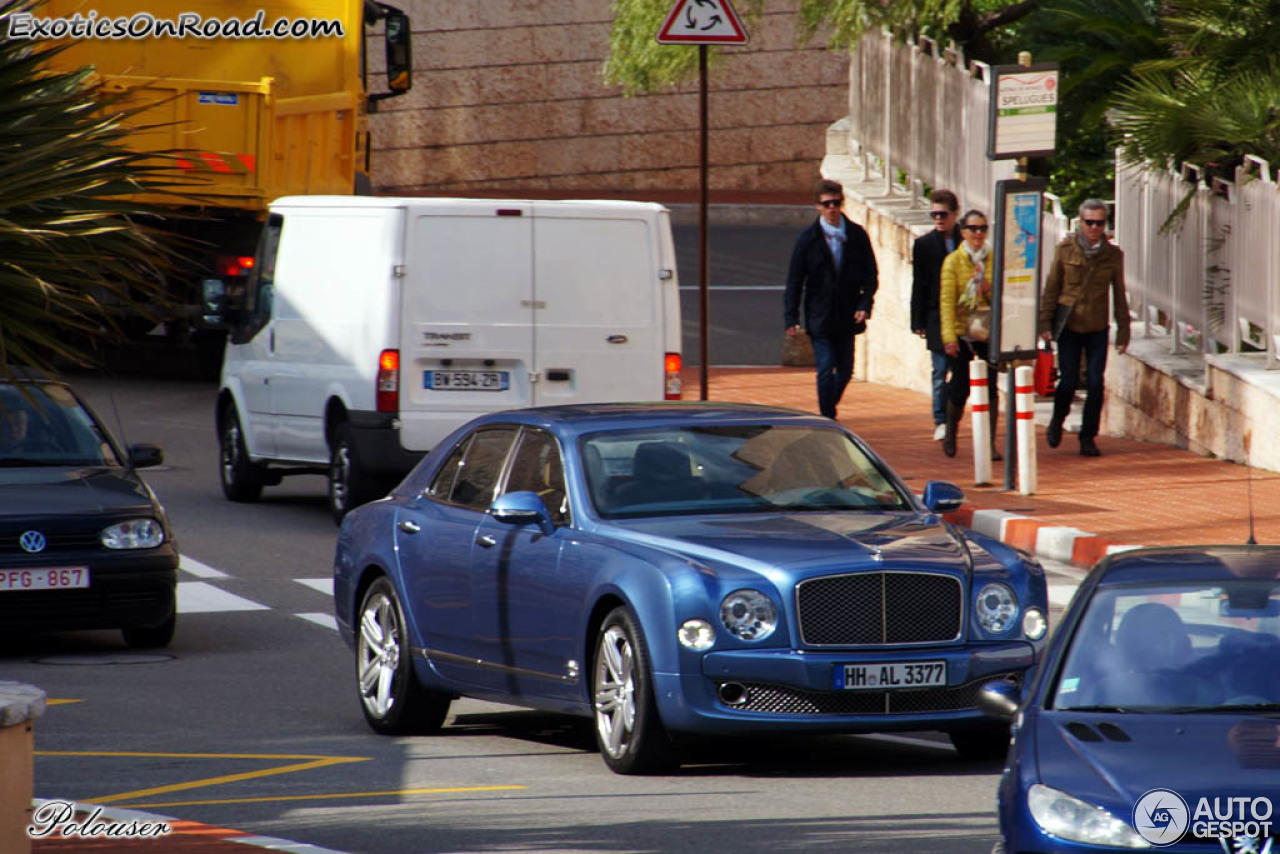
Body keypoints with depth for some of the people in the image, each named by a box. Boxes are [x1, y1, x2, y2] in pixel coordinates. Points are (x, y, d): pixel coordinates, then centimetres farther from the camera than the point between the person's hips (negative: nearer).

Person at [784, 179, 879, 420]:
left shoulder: (857, 236, 3)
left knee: (845, 371, 9)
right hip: (819, 317, -3)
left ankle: (828, 408, 31)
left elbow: (870, 275, 7)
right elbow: (794, 281, -1)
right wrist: (791, 318, -9)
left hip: (847, 317, 3)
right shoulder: (808, 239, -3)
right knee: (826, 371, -9)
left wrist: (865, 306, -8)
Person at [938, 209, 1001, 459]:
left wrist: (989, 289, -10)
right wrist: (949, 336, -14)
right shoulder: (953, 261, -2)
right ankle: (950, 434, 26)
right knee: (960, 387, 1)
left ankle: (990, 442, 1)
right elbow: (946, 300, -6)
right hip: (961, 333, -2)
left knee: (990, 386, -5)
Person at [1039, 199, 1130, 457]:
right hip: (1068, 326, -1)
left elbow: (1119, 297, 7)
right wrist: (1046, 324, -3)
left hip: (1097, 329, 1)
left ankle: (1088, 438, 6)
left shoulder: (1113, 255, 2)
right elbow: (1051, 289, 2)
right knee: (1069, 380, -4)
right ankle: (1057, 421, 25)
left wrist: (1123, 332, 6)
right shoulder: (1065, 249, -2)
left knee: (1095, 383, -5)